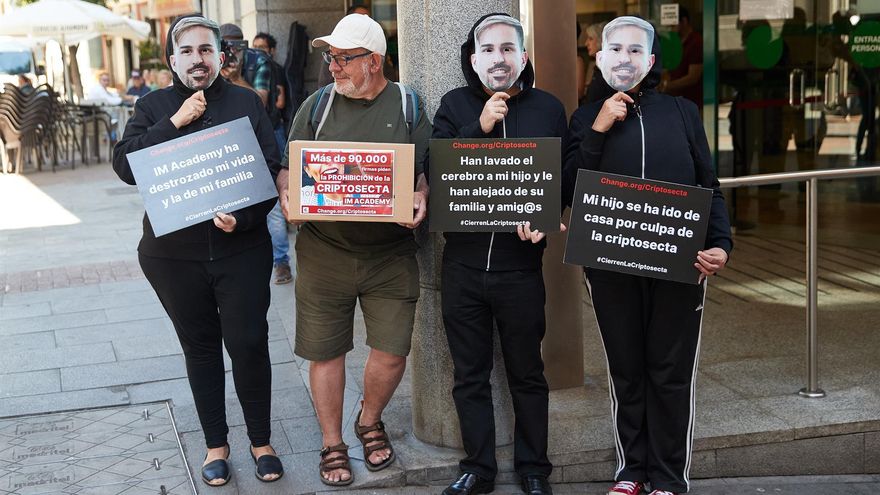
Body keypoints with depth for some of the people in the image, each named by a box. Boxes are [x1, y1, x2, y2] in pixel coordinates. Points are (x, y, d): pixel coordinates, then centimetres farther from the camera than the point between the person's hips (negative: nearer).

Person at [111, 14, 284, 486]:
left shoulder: (247, 103, 3)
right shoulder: (153, 107, 5)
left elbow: (270, 171, -3)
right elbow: (125, 164, -8)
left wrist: (242, 218, -19)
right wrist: (175, 122, -15)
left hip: (241, 249, -1)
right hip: (174, 254, 1)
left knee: (249, 344, -3)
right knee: (200, 347, 12)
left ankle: (261, 441, 17)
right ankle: (216, 444, 25)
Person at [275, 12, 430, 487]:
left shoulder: (408, 107, 2)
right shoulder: (316, 105, 5)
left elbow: (427, 171, 3)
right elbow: (288, 168, 8)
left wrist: (420, 198, -18)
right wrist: (288, 194, -12)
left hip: (391, 253, -1)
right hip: (324, 250, 1)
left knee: (391, 353, 1)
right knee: (325, 352, 6)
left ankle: (370, 421, 32)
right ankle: (332, 444, 26)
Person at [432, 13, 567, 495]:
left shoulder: (548, 109, 4)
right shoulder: (455, 105, 5)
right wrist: (481, 126, -17)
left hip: (521, 263, -1)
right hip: (462, 261, 1)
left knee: (527, 372, 11)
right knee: (469, 374, 10)